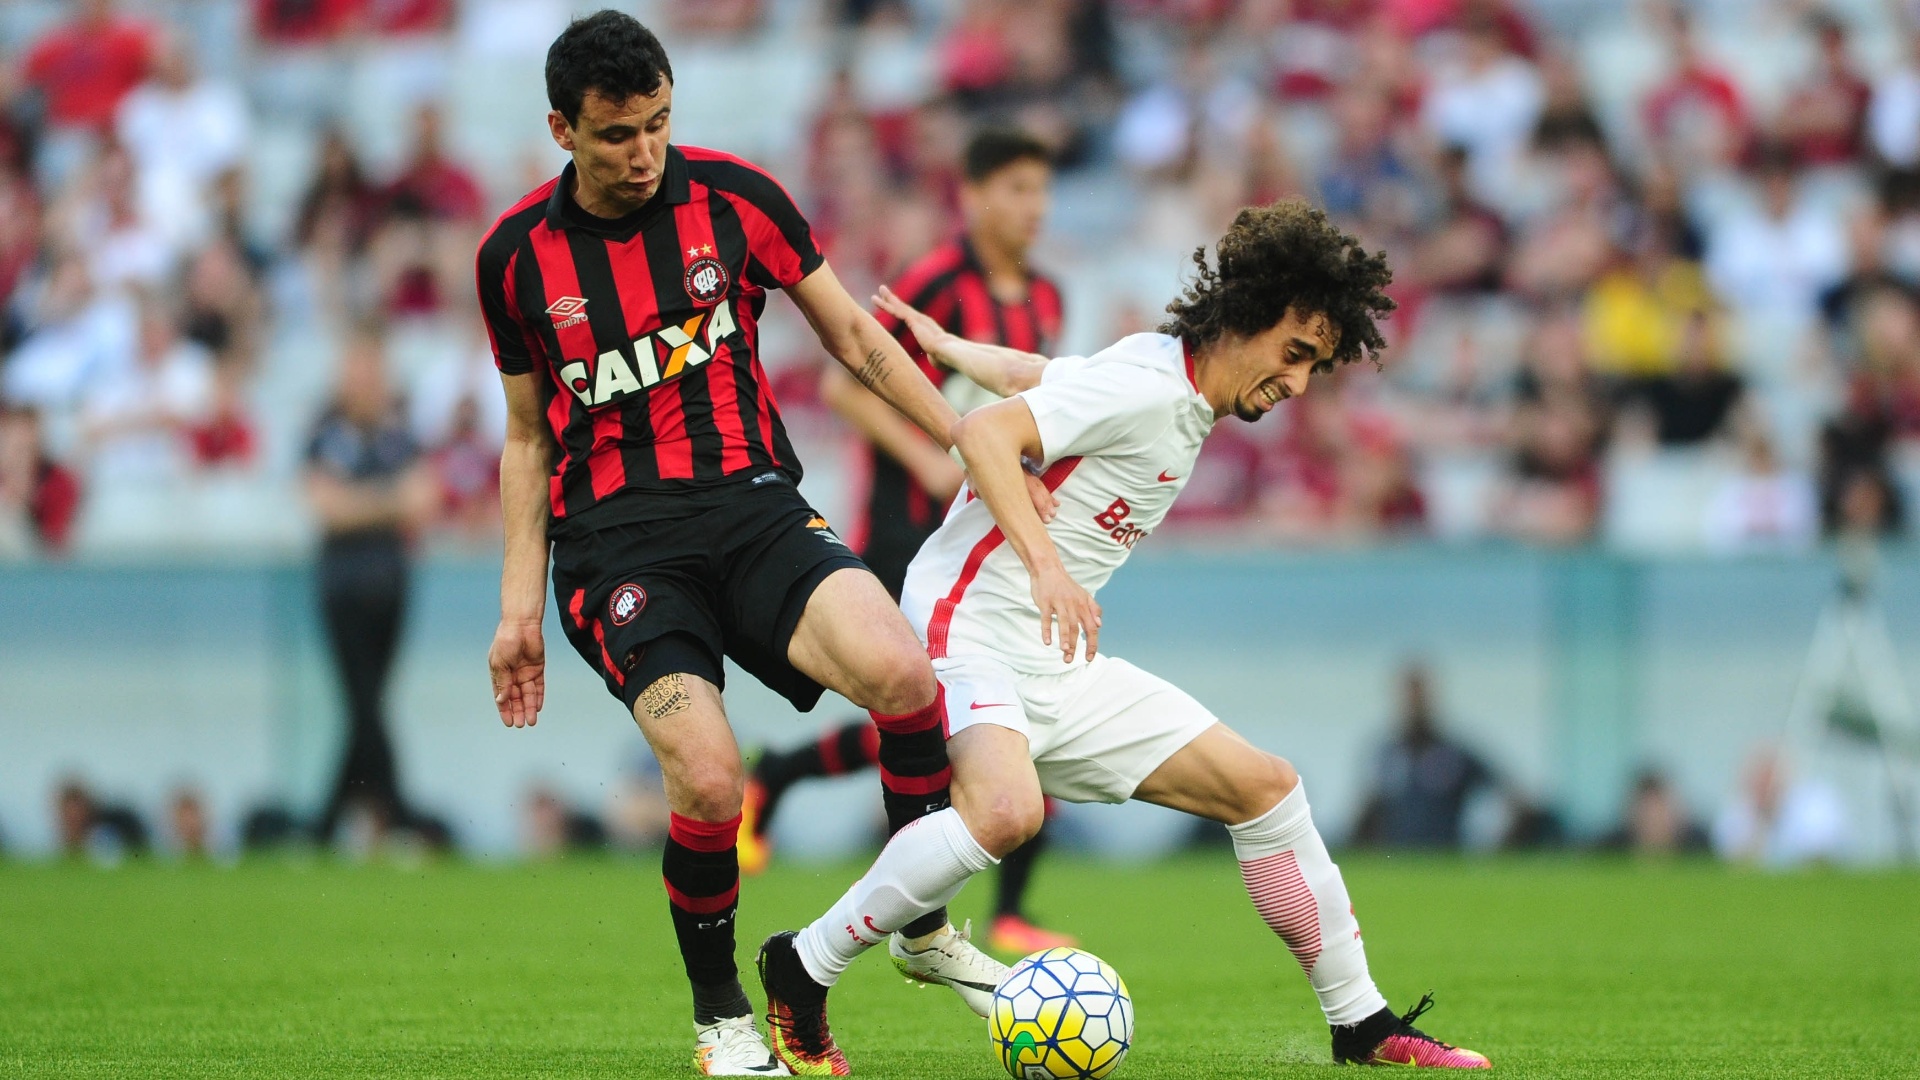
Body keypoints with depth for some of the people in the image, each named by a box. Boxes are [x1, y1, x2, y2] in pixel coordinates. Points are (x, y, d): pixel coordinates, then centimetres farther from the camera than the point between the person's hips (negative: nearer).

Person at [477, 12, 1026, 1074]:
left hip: (752, 503, 1)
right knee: (708, 778, -24)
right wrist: (519, 607, 9)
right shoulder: (518, 255, 3)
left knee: (900, 674, -28)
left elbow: (852, 334, 12)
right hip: (615, 539, -1)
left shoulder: (733, 196, 2)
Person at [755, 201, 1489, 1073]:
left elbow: (1038, 377, 25)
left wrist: (943, 345, 39)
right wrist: (1044, 561, -35)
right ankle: (804, 969, -20)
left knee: (1265, 787, 7)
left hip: (1061, 663, 10)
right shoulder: (1148, 388, -16)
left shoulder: (1181, 399, 13)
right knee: (1007, 809, -37)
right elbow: (984, 433, -26)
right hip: (971, 631, -10)